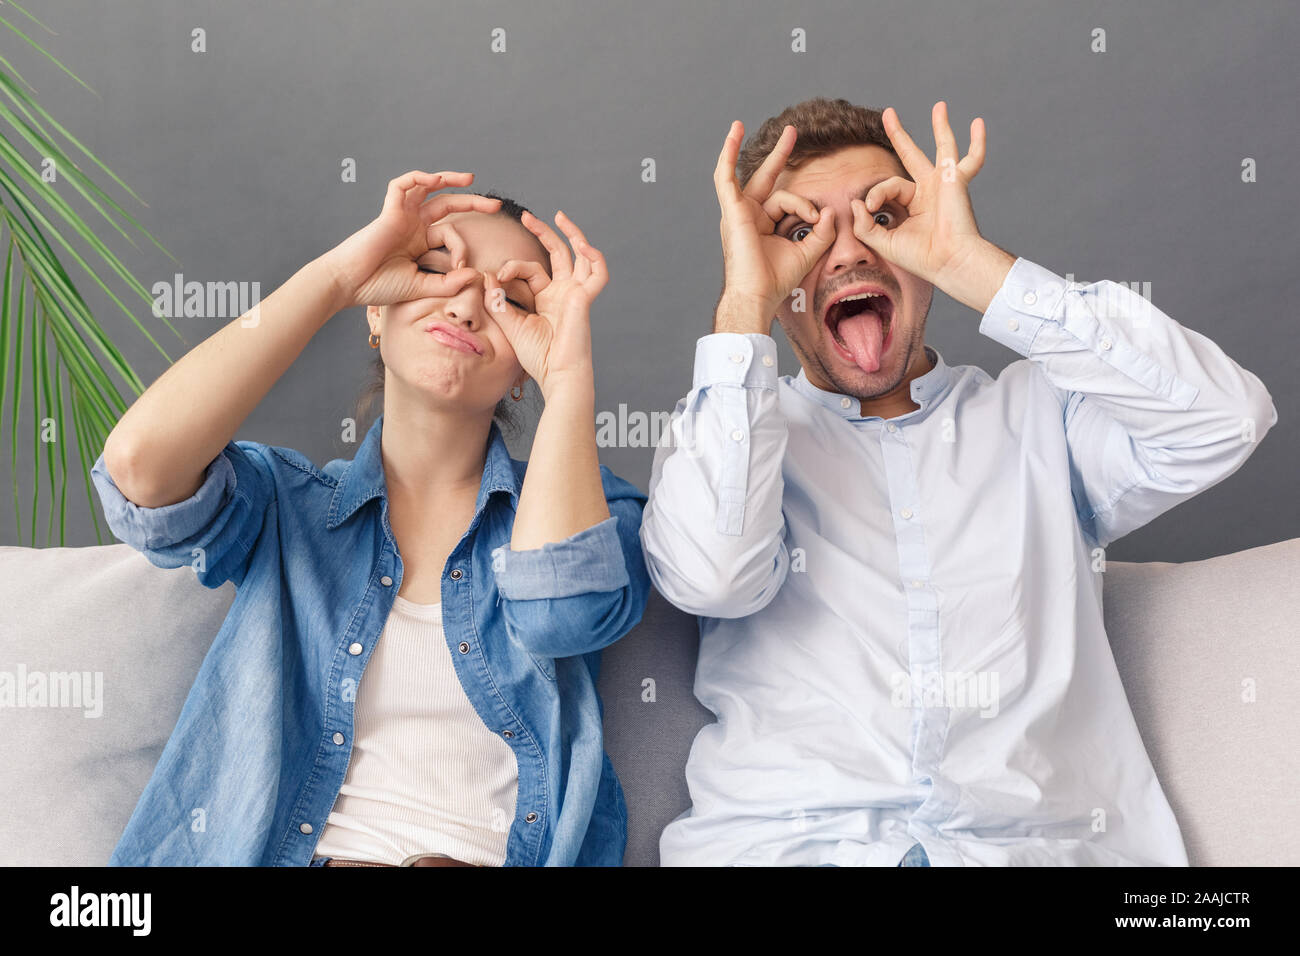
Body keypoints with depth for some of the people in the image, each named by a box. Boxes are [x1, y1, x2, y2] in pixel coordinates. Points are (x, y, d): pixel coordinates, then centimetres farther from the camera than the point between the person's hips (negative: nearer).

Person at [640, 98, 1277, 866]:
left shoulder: (1035, 414, 15)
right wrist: (745, 305, -4)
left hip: (1042, 838, 2)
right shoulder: (728, 433, 14)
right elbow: (712, 573, -9)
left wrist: (974, 264, -3)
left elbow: (1224, 421, -4)